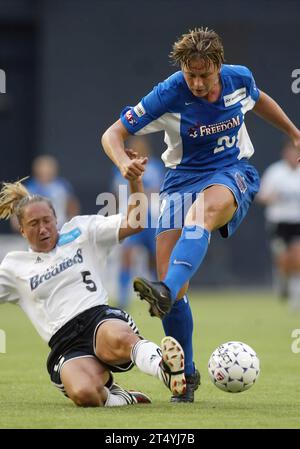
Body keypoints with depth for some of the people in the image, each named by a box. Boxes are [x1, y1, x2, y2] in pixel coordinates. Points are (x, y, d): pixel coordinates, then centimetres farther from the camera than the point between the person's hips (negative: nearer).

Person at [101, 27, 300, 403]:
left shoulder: (239, 78, -6)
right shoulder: (168, 94, -15)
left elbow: (258, 101, 21)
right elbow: (112, 135, -12)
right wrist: (124, 163, -33)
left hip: (234, 174, 0)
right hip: (183, 176, 0)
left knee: (204, 210, -40)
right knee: (170, 282, -13)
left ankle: (166, 293, -59)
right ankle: (186, 375, 4)